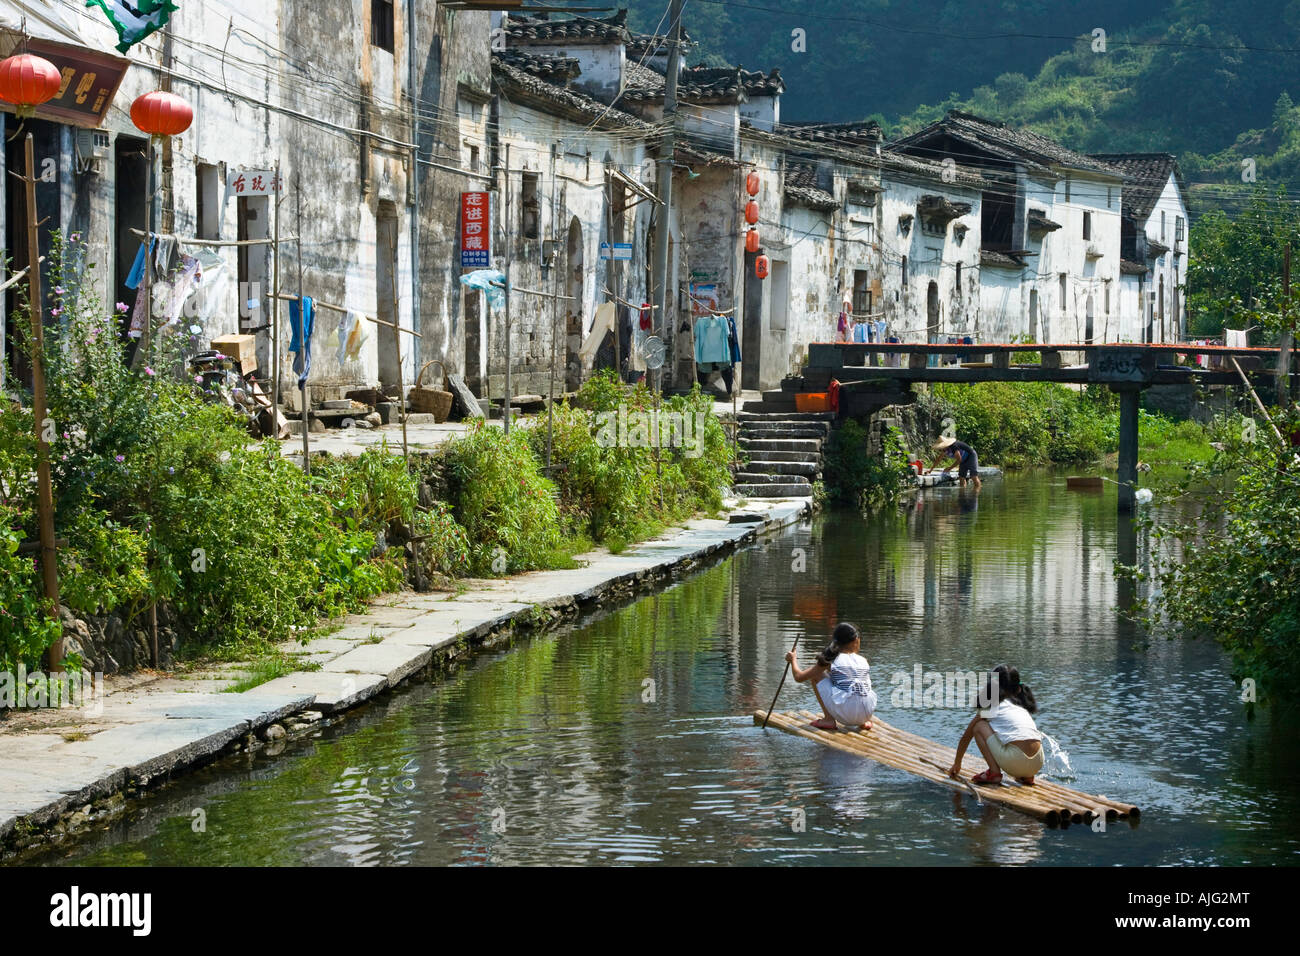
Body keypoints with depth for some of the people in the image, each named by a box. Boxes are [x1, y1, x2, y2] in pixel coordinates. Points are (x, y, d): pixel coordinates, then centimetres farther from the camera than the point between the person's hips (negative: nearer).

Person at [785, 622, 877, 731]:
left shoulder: (831, 660, 4)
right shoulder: (863, 660, 12)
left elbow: (799, 677, 9)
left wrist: (792, 660, 28)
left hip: (845, 713, -4)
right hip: (866, 713, 4)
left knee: (816, 674, 14)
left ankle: (828, 719, 11)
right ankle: (865, 721, 19)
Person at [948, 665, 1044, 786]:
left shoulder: (990, 706, 12)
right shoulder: (1021, 706, 26)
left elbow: (966, 737, 23)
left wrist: (956, 764, 37)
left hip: (1015, 761, -6)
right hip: (1037, 764, 6)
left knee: (979, 726, 12)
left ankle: (994, 772, -1)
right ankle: (1026, 776, 16)